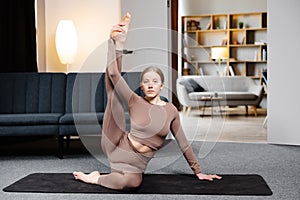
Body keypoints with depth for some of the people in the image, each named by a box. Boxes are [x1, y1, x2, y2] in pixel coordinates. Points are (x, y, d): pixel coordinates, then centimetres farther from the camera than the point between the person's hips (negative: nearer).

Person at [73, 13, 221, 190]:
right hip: (115, 145, -1)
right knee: (114, 91, -10)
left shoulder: (171, 110, 3)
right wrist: (117, 41, -13)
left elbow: (183, 143, 11)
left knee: (133, 182, -38)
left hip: (135, 164, 1)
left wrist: (198, 171, 13)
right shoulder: (136, 102, -2)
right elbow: (113, 74, -12)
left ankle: (95, 178, -15)